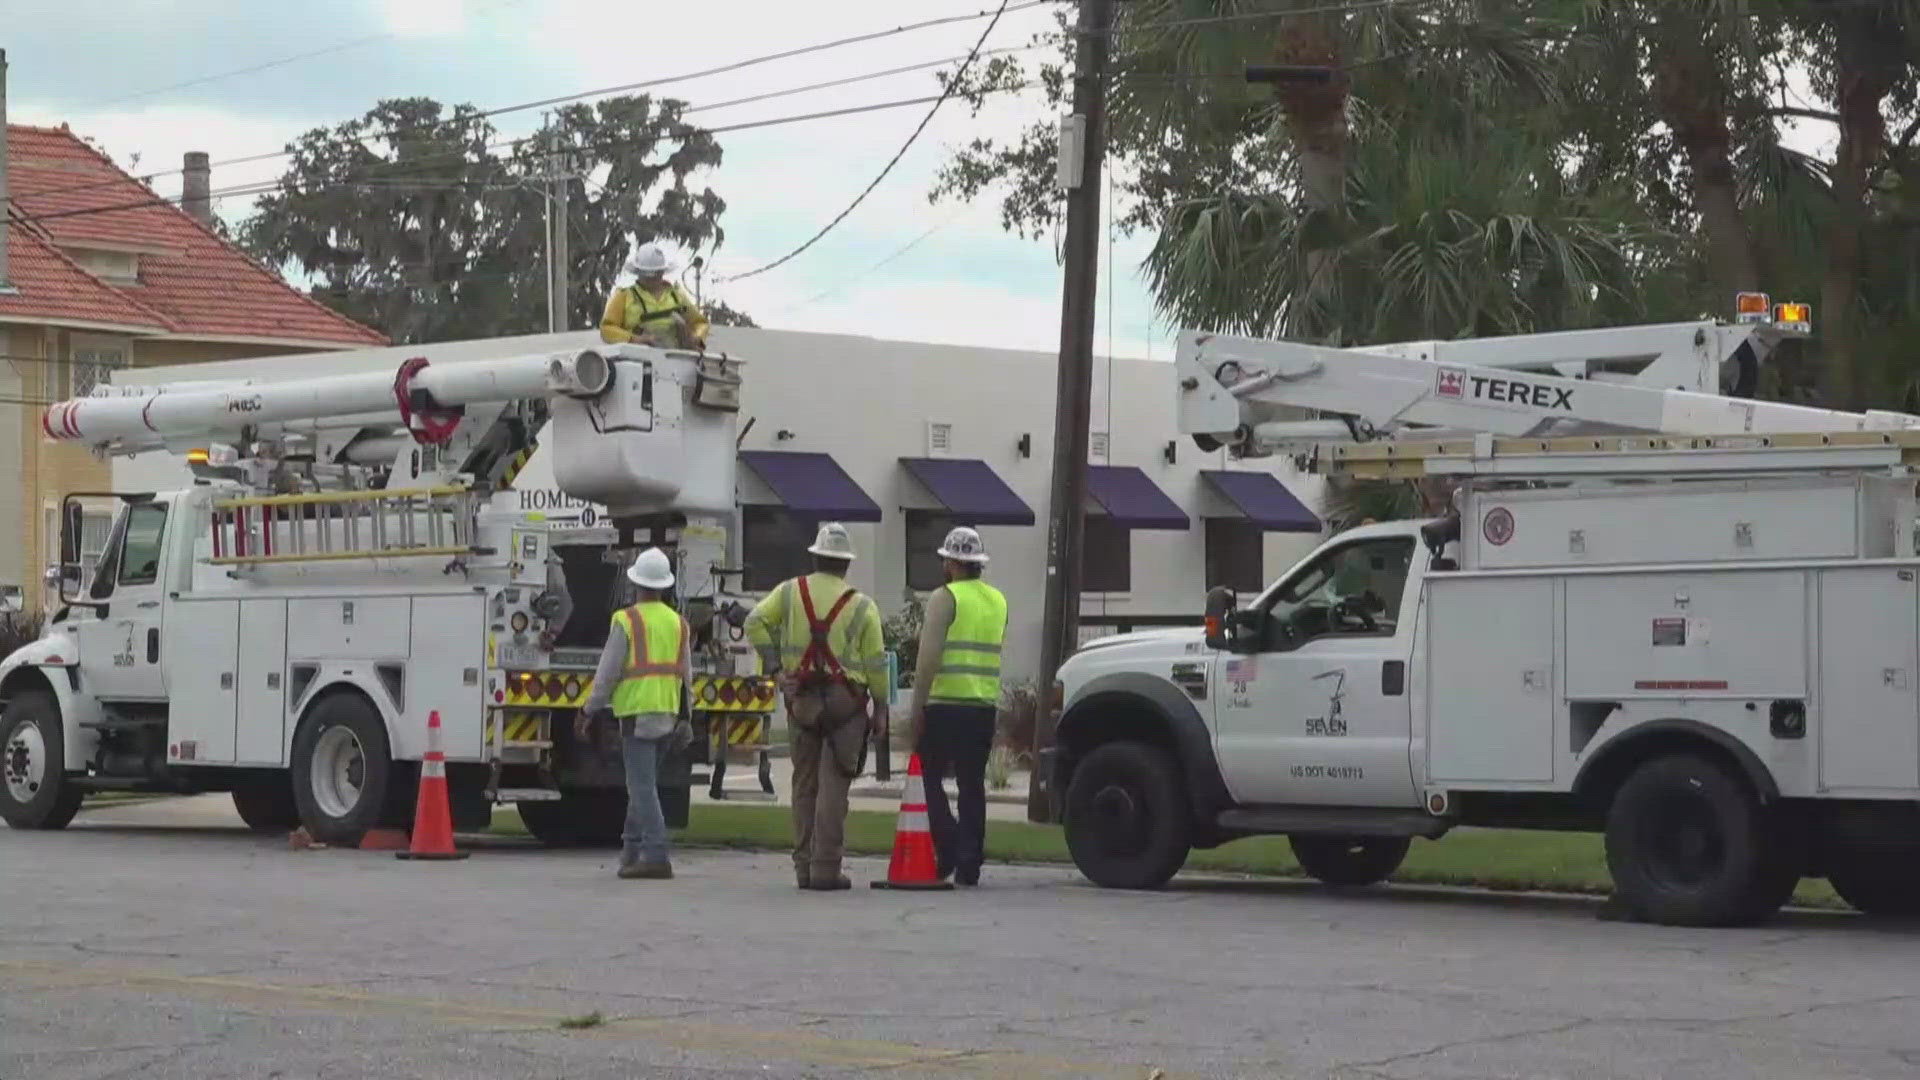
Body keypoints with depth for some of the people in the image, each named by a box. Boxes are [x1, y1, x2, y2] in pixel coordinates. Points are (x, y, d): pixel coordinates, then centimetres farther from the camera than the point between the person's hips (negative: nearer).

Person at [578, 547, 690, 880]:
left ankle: (655, 856, -15)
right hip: (667, 714, 6)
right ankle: (632, 849, 25)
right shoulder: (678, 623, 11)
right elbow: (685, 674, 14)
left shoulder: (627, 620, -8)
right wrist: (682, 717, 23)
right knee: (643, 783, 18)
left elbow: (608, 671, -9)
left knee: (643, 786, -8)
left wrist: (589, 711, -1)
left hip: (636, 711, -6)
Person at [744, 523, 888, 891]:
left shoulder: (790, 592, 4)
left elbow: (755, 622, -6)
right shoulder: (862, 606, -1)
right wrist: (881, 707, 8)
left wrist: (774, 667, -2)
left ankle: (804, 866, 12)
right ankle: (826, 869, -6)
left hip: (800, 698, 2)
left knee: (804, 785, 11)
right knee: (833, 786, -2)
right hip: (845, 702, -2)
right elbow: (876, 663, -1)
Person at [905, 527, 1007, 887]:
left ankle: (948, 848, -10)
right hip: (985, 705, 6)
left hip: (945, 704, -6)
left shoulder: (945, 598, -8)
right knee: (972, 784, 8)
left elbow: (929, 655, -14)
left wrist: (917, 705, -13)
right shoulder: (998, 601, 15)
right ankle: (969, 864, 6)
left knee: (930, 776, 4)